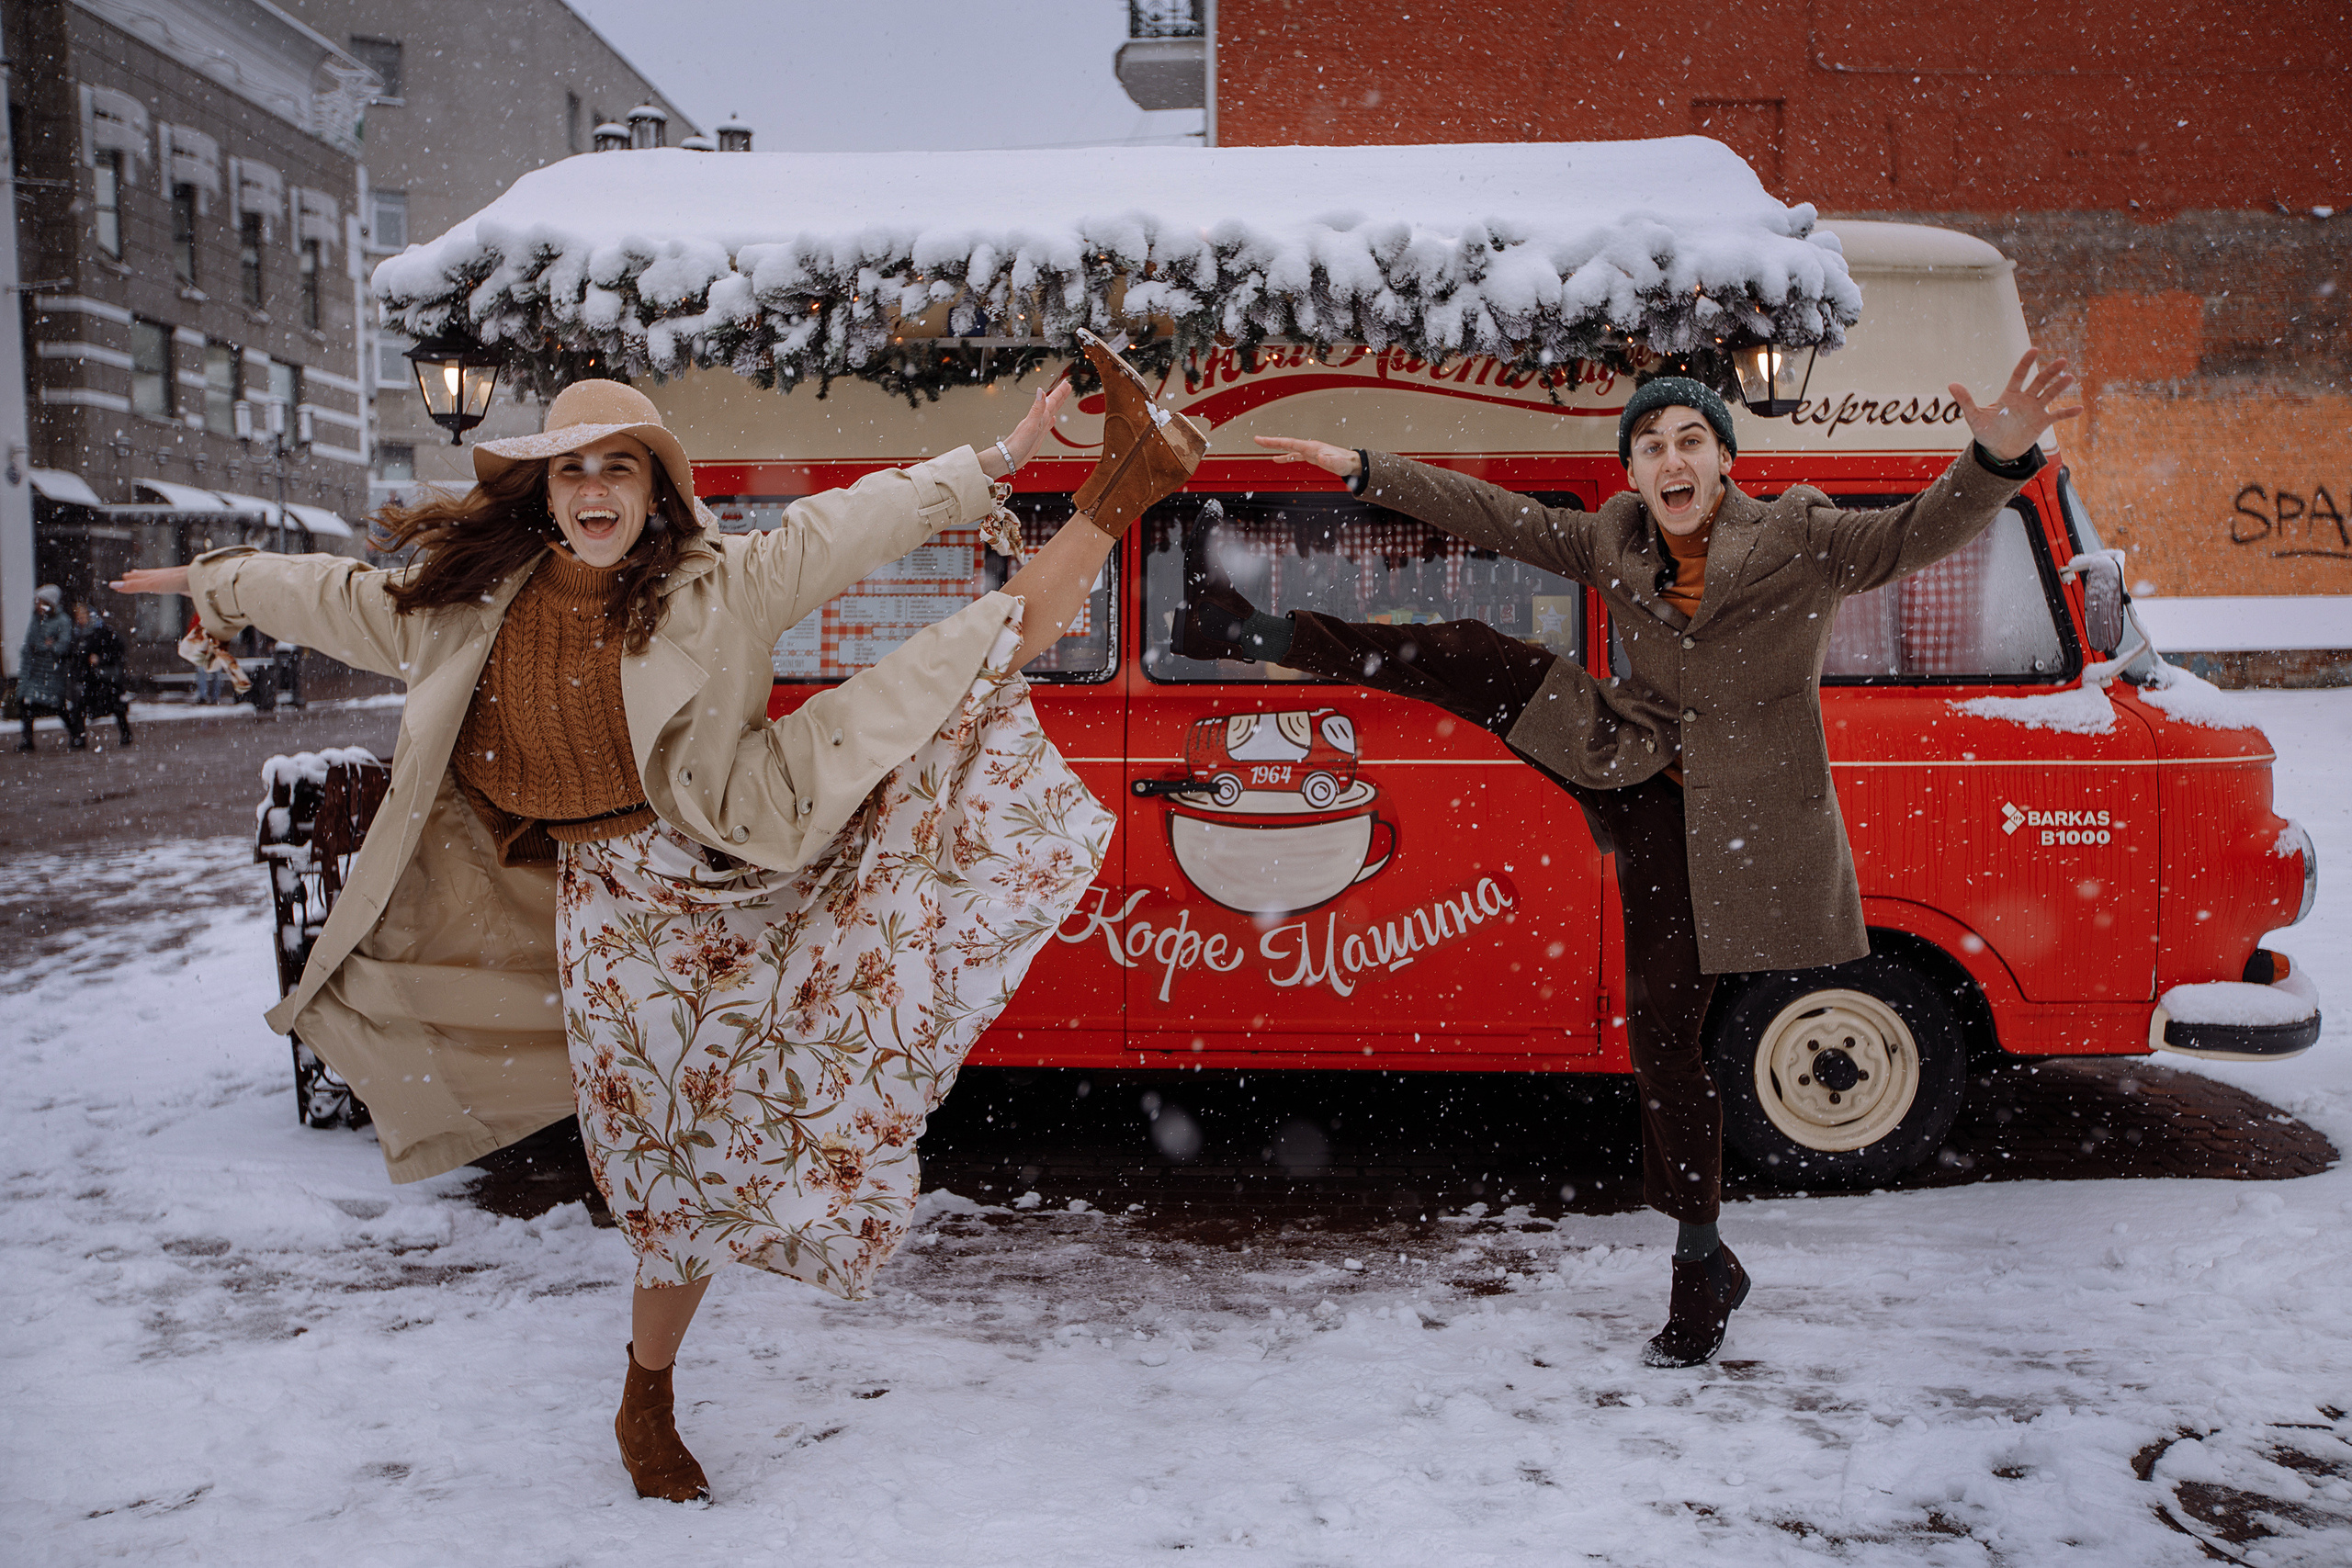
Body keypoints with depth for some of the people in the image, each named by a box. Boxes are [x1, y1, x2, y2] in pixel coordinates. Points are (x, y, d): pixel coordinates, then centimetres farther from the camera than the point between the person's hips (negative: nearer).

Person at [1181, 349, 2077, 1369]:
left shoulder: (1799, 541, -12)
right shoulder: (1612, 542, 0)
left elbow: (1919, 534, -23)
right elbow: (1495, 517, 4)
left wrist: (1998, 461, -43)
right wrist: (1366, 472, 2)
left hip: (1726, 817, -4)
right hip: (1629, 768, 4)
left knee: (1663, 1033, -1)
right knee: (1472, 662, -8)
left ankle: (1701, 1261, 17)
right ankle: (1255, 634, 2)